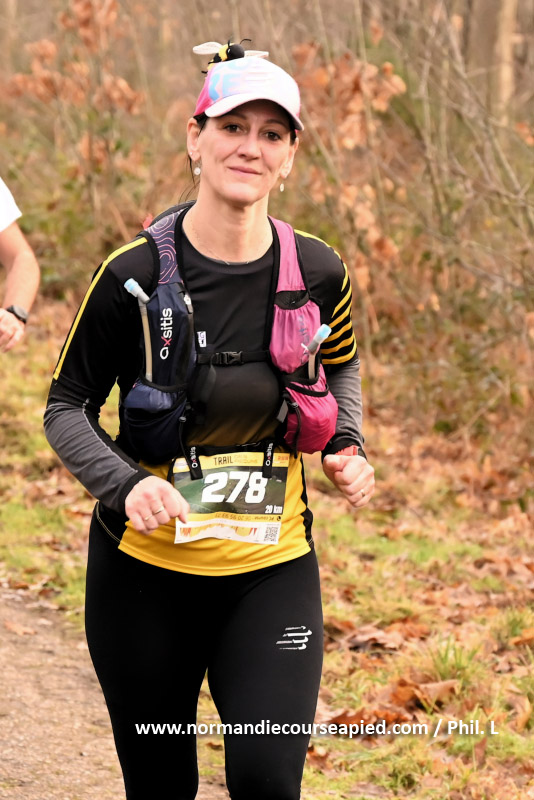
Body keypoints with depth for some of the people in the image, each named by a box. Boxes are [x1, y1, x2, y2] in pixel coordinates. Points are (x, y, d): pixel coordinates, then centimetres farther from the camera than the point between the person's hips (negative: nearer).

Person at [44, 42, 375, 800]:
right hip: (146, 570, -1)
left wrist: (348, 446, 0)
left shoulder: (316, 273, -3)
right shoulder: (133, 275, -11)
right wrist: (124, 484, -20)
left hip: (272, 572, 1)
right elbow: (67, 407, -2)